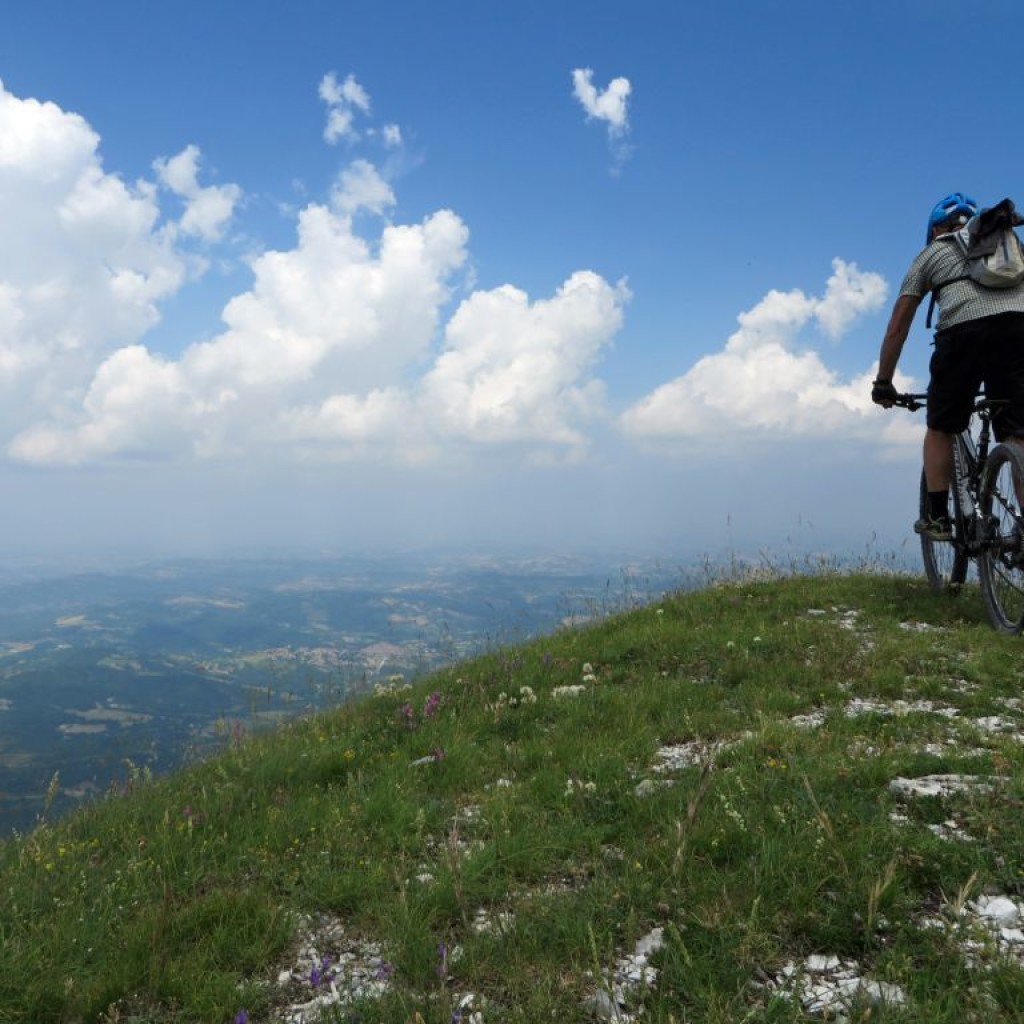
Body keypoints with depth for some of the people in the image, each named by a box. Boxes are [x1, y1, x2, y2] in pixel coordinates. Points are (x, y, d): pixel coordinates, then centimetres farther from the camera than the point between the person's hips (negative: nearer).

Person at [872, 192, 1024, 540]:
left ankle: (937, 517, 14)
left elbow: (898, 325, 20)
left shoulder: (932, 252, 26)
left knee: (940, 428, 15)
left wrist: (883, 383, 26)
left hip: (964, 328, -2)